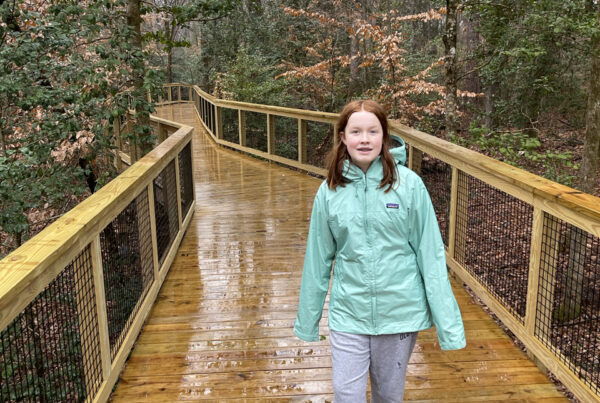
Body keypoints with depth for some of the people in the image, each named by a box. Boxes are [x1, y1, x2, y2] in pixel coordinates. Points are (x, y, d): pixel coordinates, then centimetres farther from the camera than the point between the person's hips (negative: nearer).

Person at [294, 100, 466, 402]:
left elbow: (430, 255, -8)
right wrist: (307, 319, 8)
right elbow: (318, 259, 2)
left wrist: (447, 321, -9)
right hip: (348, 313, 1)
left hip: (400, 312, -1)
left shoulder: (409, 184, -10)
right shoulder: (330, 190, -4)